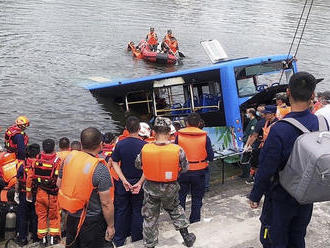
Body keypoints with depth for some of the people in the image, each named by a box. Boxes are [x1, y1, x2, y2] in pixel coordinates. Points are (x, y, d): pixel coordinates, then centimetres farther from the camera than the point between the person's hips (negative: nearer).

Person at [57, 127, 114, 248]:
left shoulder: (70, 157, -8)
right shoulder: (100, 169, -26)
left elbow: (59, 183, 7)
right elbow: (106, 203, -22)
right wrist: (110, 226, -9)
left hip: (71, 216, 6)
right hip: (92, 220, -5)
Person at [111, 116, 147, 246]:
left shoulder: (120, 144, -9)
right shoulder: (144, 145, -14)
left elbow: (115, 163, -8)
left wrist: (124, 180, -11)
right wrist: (139, 183, -16)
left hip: (122, 183, 2)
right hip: (139, 183, -2)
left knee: (121, 211, 14)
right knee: (137, 211, 13)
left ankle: (119, 240, 24)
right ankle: (136, 239, 24)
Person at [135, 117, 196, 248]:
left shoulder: (145, 149, -17)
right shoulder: (178, 150, -19)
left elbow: (138, 165, 1)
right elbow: (185, 168, -4)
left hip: (151, 188, 0)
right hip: (171, 188, 1)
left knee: (150, 217, 15)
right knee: (175, 209, 27)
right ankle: (186, 236, 32)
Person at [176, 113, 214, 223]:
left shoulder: (179, 136, -10)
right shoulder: (205, 137, -9)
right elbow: (211, 156, -6)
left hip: (183, 172, 0)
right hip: (199, 172, 0)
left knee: (180, 196, 15)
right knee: (197, 197, 16)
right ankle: (195, 219, 24)